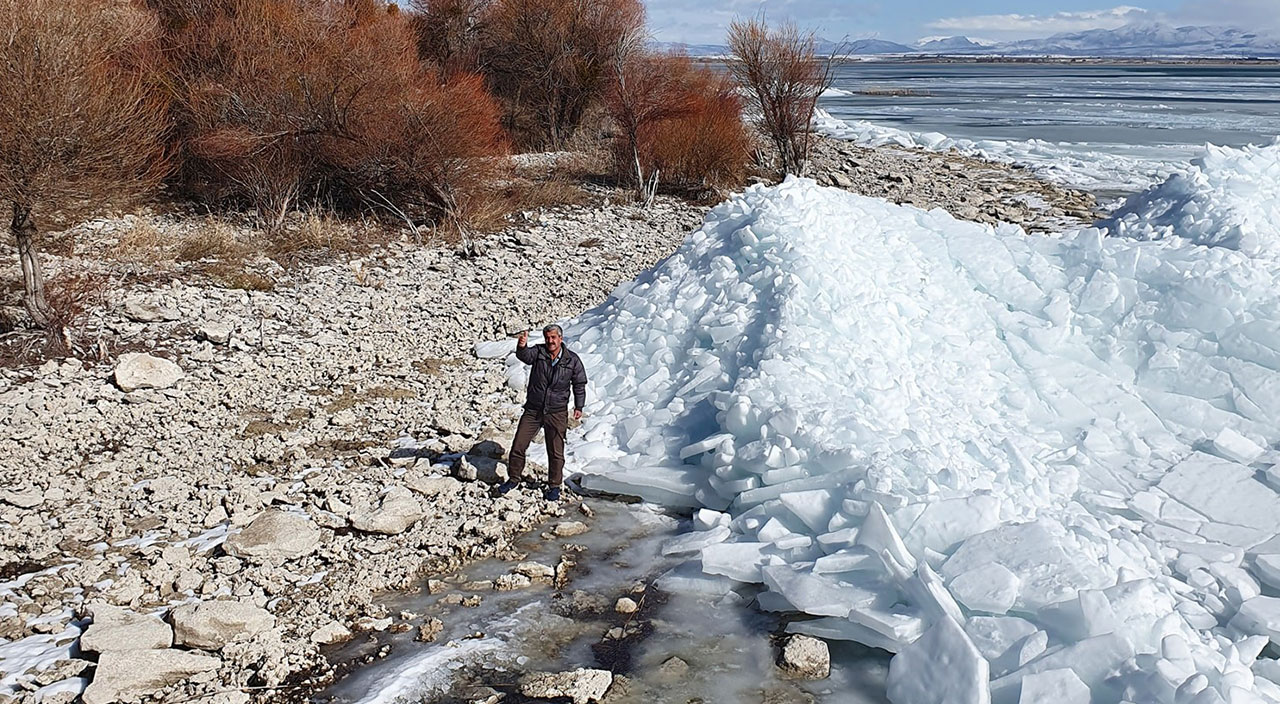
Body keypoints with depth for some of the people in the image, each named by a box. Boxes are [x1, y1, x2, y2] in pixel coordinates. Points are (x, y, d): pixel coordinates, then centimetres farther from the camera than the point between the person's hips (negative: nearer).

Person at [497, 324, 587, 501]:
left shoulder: (572, 360, -3)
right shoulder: (538, 352, -5)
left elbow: (579, 384, 8)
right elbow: (525, 355, -28)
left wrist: (578, 407, 4)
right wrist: (522, 346, -50)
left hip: (557, 413, -1)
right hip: (533, 410, 1)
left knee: (556, 452, 6)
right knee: (518, 446, 4)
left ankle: (554, 486, 23)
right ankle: (514, 479, 26)